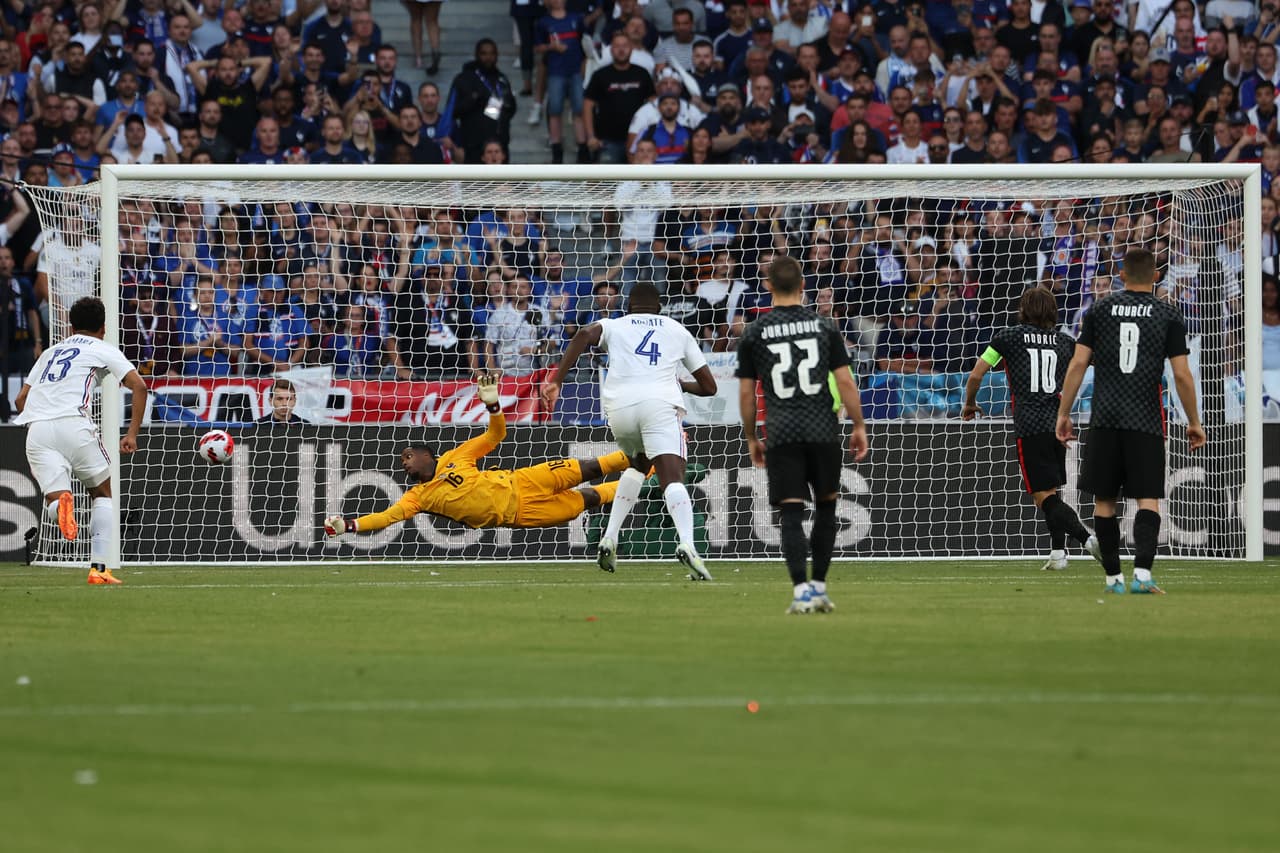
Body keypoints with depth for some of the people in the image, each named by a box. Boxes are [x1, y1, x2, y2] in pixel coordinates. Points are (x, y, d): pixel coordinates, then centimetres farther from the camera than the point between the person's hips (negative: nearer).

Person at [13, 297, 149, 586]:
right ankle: (98, 568, 6)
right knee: (102, 493, 16)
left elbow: (21, 399, 28)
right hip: (72, 423, -3)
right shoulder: (103, 350, 15)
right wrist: (132, 434, 4)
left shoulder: (50, 352, 29)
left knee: (54, 502, 2)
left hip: (37, 429, 3)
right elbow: (138, 386, 2)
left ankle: (60, 502, -37)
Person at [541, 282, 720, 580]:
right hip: (660, 403, -2)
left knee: (638, 463, 31)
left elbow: (585, 334, -1)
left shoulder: (615, 325, 25)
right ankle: (687, 543, -42)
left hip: (619, 406, 2)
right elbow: (708, 386, 27)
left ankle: (610, 539, 21)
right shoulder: (677, 330, 27)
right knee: (672, 478, -15)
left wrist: (557, 380, -4)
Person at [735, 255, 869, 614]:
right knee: (826, 506, 16)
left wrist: (751, 439, 14)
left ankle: (801, 590, -12)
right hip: (823, 431, 1)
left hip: (781, 435, -1)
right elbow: (845, 382, 0)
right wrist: (859, 427, 9)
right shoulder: (824, 326, 3)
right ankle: (819, 586, 15)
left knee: (791, 514, -1)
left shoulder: (754, 333, 2)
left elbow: (746, 393, 4)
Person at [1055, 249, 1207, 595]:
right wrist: (1194, 423, 10)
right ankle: (1142, 572, -20)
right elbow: (1182, 375, -1)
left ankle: (1114, 578, 13)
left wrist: (1064, 414, 9)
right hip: (1146, 422, -1)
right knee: (1147, 500, -3)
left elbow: (1078, 364, 2)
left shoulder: (1100, 310, 5)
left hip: (1105, 420, 1)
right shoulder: (1169, 317, 2)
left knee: (1105, 501, 10)